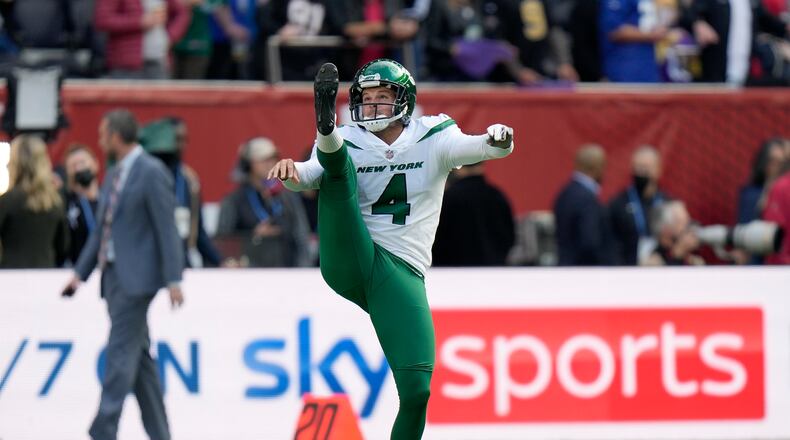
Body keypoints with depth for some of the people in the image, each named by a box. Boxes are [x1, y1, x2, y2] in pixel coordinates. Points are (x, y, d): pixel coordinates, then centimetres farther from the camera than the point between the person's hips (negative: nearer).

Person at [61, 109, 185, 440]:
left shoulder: (151, 173, -10)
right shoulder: (114, 175, 16)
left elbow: (167, 228, -13)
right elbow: (101, 229, 21)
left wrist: (173, 280, -17)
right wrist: (81, 273, 16)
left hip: (136, 276, -9)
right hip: (114, 275, 9)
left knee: (121, 354, -11)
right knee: (138, 356, 10)